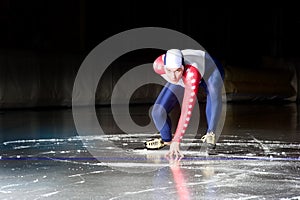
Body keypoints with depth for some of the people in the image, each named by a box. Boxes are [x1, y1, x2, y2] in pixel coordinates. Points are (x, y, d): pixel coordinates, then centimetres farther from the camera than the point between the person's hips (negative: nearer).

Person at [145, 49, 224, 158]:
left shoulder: (191, 74, -49)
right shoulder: (158, 65, -36)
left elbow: (187, 111, -50)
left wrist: (176, 142, -53)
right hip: (182, 79, 4)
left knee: (213, 95, -40)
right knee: (157, 111, -10)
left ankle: (210, 134, -20)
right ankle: (166, 139, 22)